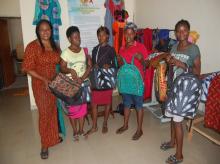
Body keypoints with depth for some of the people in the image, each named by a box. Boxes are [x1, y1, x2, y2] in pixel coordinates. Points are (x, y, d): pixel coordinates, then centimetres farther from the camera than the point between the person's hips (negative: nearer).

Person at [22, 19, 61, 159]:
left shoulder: (54, 46, 5)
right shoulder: (32, 46, -13)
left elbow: (59, 62, 14)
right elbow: (28, 68, -14)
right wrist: (44, 79, -22)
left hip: (54, 83, 5)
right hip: (40, 84, -5)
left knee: (53, 111, 16)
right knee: (44, 113, 3)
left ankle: (54, 137, 37)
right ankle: (45, 144, 22)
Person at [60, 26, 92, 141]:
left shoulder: (84, 51, 2)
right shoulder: (66, 53, -7)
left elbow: (89, 66, -2)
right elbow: (62, 68, -7)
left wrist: (82, 78, -16)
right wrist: (70, 70, -29)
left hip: (84, 83, 3)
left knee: (82, 106, 10)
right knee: (72, 107, 7)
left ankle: (81, 130, 27)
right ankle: (75, 131, 25)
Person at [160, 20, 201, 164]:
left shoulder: (193, 49, -12)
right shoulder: (174, 47, 6)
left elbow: (197, 72, -12)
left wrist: (182, 65, -23)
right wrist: (169, 62, -8)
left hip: (184, 90, -6)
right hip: (173, 87, 6)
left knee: (177, 120, -2)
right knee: (172, 116, 18)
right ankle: (173, 141, 41)